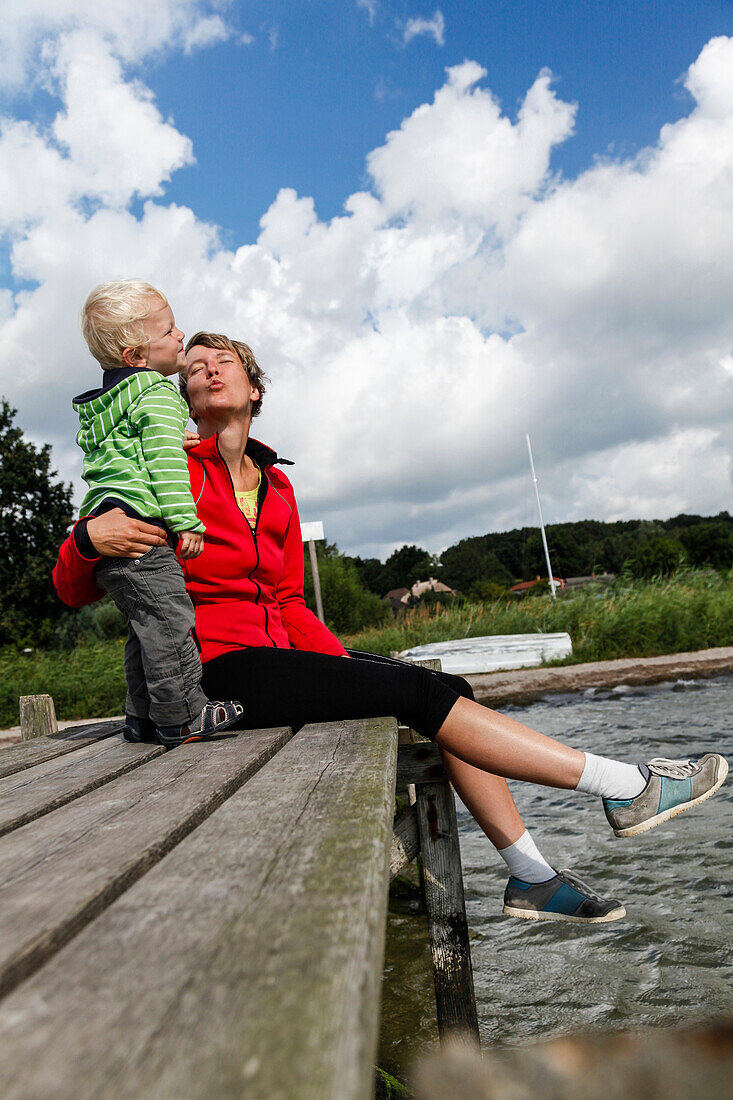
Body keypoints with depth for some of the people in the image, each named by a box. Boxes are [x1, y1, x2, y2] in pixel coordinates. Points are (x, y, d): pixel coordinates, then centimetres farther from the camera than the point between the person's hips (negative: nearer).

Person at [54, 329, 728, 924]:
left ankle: (532, 877, 1)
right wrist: (88, 536, -25)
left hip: (278, 649, 7)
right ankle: (625, 787, -11)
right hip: (219, 666, -6)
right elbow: (74, 590, -3)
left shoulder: (276, 485, 15)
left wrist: (344, 660, 0)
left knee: (448, 690, -7)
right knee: (419, 694, -17)